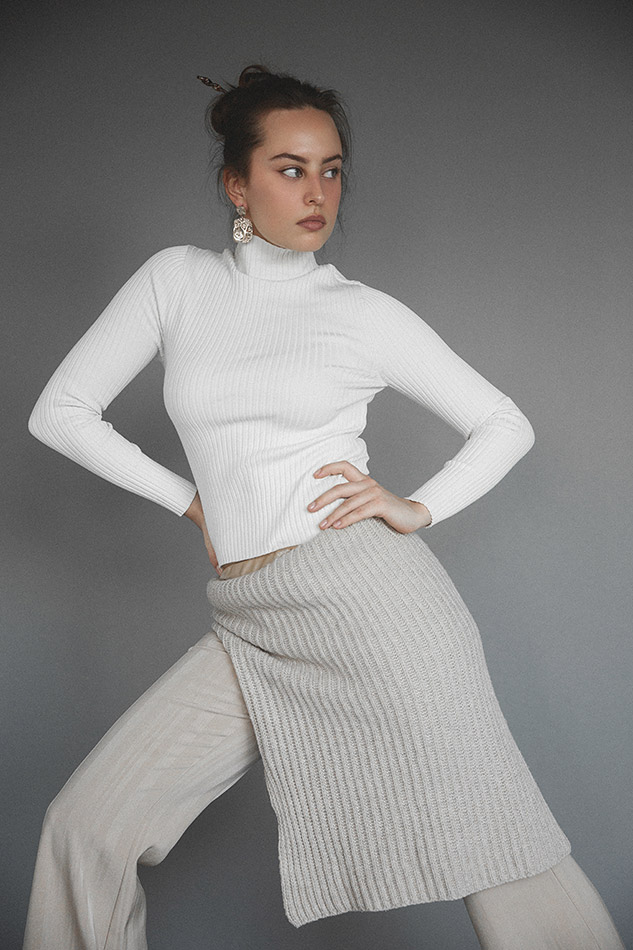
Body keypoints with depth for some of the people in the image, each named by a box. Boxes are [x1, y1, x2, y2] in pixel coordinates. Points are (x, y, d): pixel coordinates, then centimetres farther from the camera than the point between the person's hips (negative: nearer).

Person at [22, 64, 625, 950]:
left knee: (499, 856, -4)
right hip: (250, 626, 3)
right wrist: (189, 499, 8)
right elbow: (60, 412, 11)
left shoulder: (365, 312, 4)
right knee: (85, 825, 0)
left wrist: (421, 509, -3)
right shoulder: (178, 279, 9)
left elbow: (506, 425, 12)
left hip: (365, 592, -3)